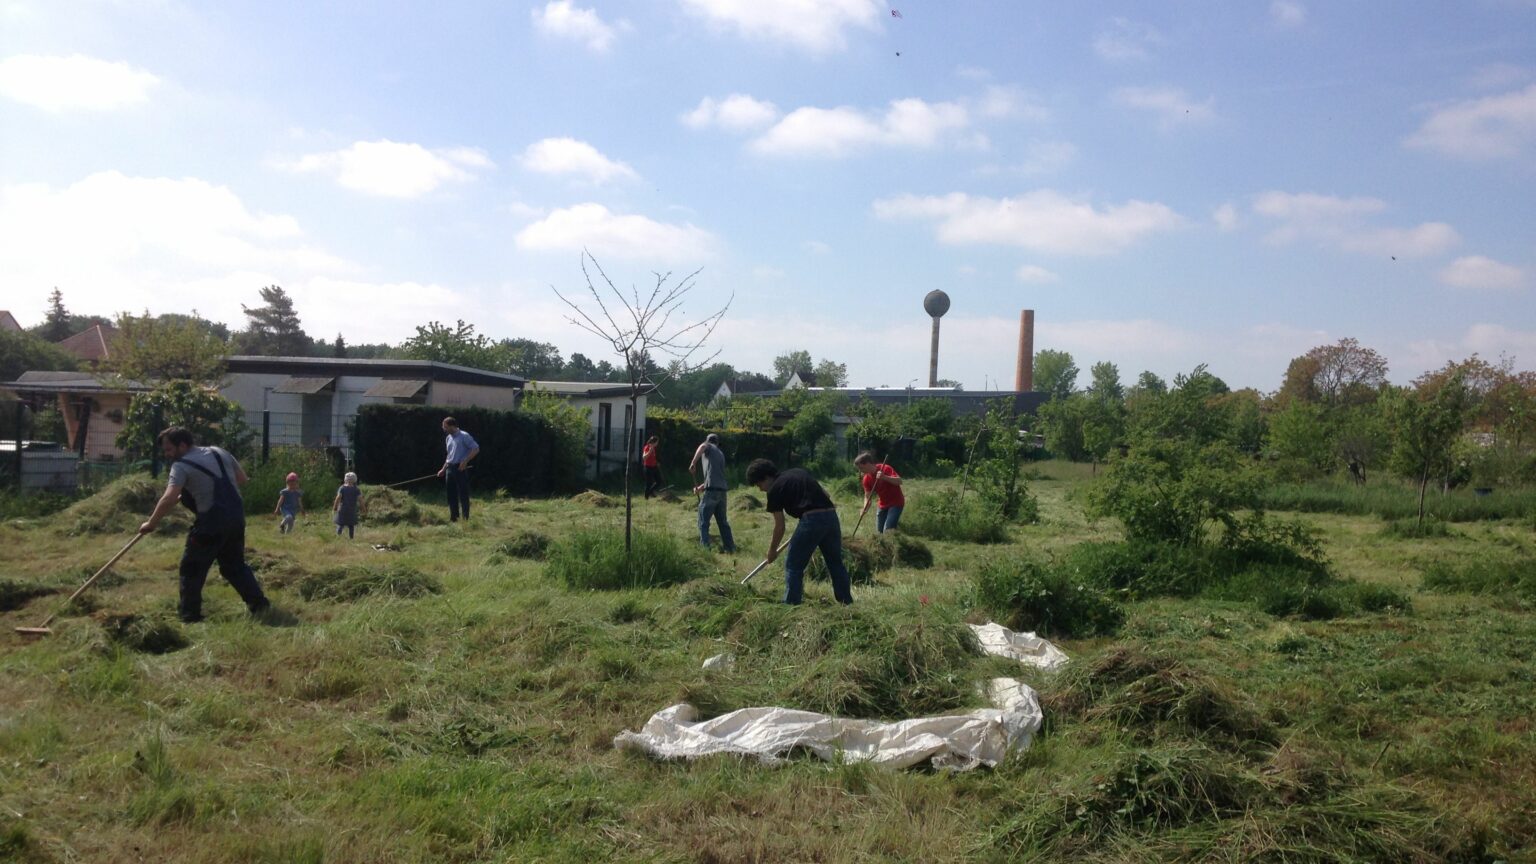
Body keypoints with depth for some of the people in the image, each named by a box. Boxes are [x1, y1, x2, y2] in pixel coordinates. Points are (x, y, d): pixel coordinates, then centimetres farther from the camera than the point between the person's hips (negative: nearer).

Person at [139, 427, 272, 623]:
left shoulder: (181, 466, -7)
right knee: (235, 564, 19)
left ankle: (189, 614, 11)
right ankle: (258, 602, 12)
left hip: (212, 521, -7)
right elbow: (242, 479, 20)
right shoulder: (219, 452, 13)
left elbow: (169, 499, -20)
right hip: (237, 516, 7)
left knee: (192, 568, 7)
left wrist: (151, 523, -12)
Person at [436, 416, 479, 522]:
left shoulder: (464, 436, -9)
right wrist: (443, 469, 20)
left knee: (463, 494, -5)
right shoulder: (448, 438, 15)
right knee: (451, 495, 8)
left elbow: (476, 449, -14)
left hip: (460, 468, -8)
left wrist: (465, 461, -19)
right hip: (450, 468, 8)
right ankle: (453, 518, 15)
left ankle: (466, 519, -1)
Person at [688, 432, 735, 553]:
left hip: (711, 491, -7)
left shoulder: (708, 447, 8)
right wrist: (701, 487, 32)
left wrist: (693, 463, -22)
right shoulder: (721, 453, 27)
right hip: (722, 490, 7)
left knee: (703, 522, 0)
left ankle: (705, 549, -5)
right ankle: (730, 548, 22)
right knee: (722, 521, 18)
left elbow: (702, 446, -19)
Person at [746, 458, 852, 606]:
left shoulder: (775, 490, 5)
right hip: (831, 515, 7)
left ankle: (790, 605, 5)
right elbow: (826, 495, 23)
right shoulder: (799, 472, 23)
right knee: (836, 562, 19)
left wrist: (772, 551, 20)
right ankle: (847, 604, 24)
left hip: (811, 519, -7)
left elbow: (780, 527, 8)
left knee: (793, 565, 6)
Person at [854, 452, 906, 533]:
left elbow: (899, 481, -27)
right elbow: (867, 496, -2)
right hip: (883, 505, 7)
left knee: (888, 531, -19)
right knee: (879, 532, 6)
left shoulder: (885, 469, -19)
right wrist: (865, 509, -21)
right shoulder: (866, 479, -2)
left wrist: (884, 477, -42)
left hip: (896, 503, -6)